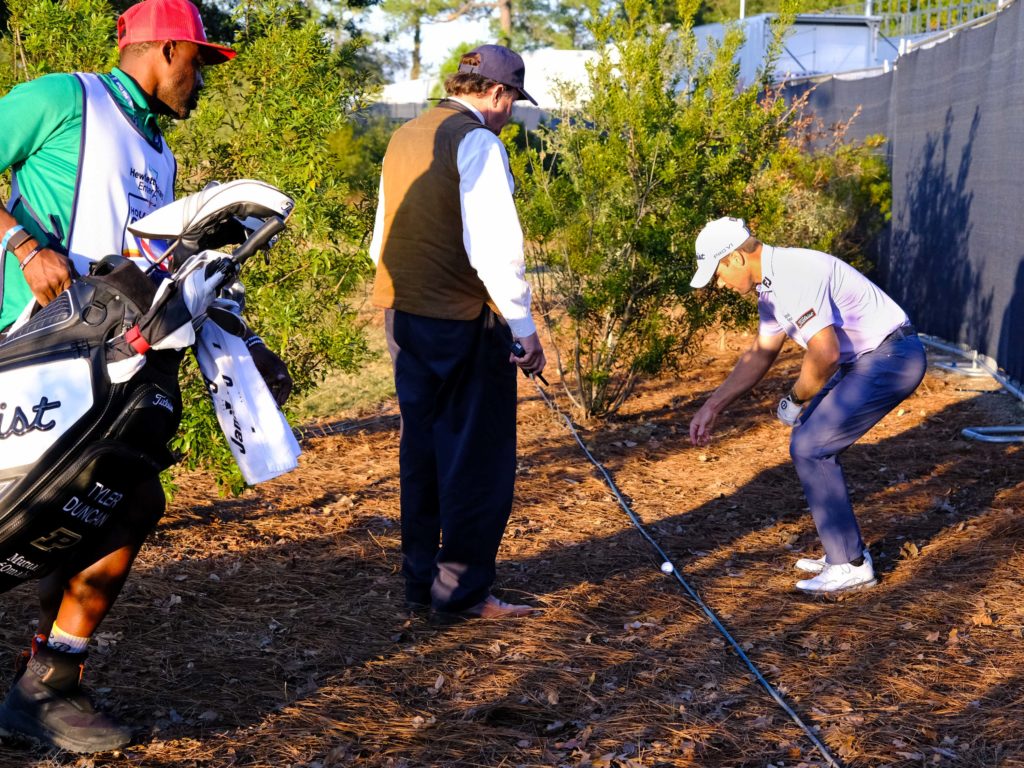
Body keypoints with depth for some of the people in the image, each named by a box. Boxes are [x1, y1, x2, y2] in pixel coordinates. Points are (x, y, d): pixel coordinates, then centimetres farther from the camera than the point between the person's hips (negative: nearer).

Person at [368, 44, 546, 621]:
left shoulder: (405, 138, 14)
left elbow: (382, 241, 19)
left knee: (422, 446, 16)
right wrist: (524, 325, -17)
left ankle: (422, 580, 23)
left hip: (402, 314, 9)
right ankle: (461, 590, 6)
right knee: (478, 457, 1)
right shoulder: (477, 142, -13)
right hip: (463, 323, -9)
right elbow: (493, 245, -20)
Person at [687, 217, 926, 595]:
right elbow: (760, 354, 23)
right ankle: (846, 551, 22)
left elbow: (825, 353, -27)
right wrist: (713, 406, 21)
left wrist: (797, 398, -9)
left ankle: (851, 565, -2)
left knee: (810, 447, -9)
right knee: (810, 443, 14)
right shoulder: (771, 285, 11)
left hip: (891, 357, -10)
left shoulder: (794, 275, -22)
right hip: (861, 360, 10)